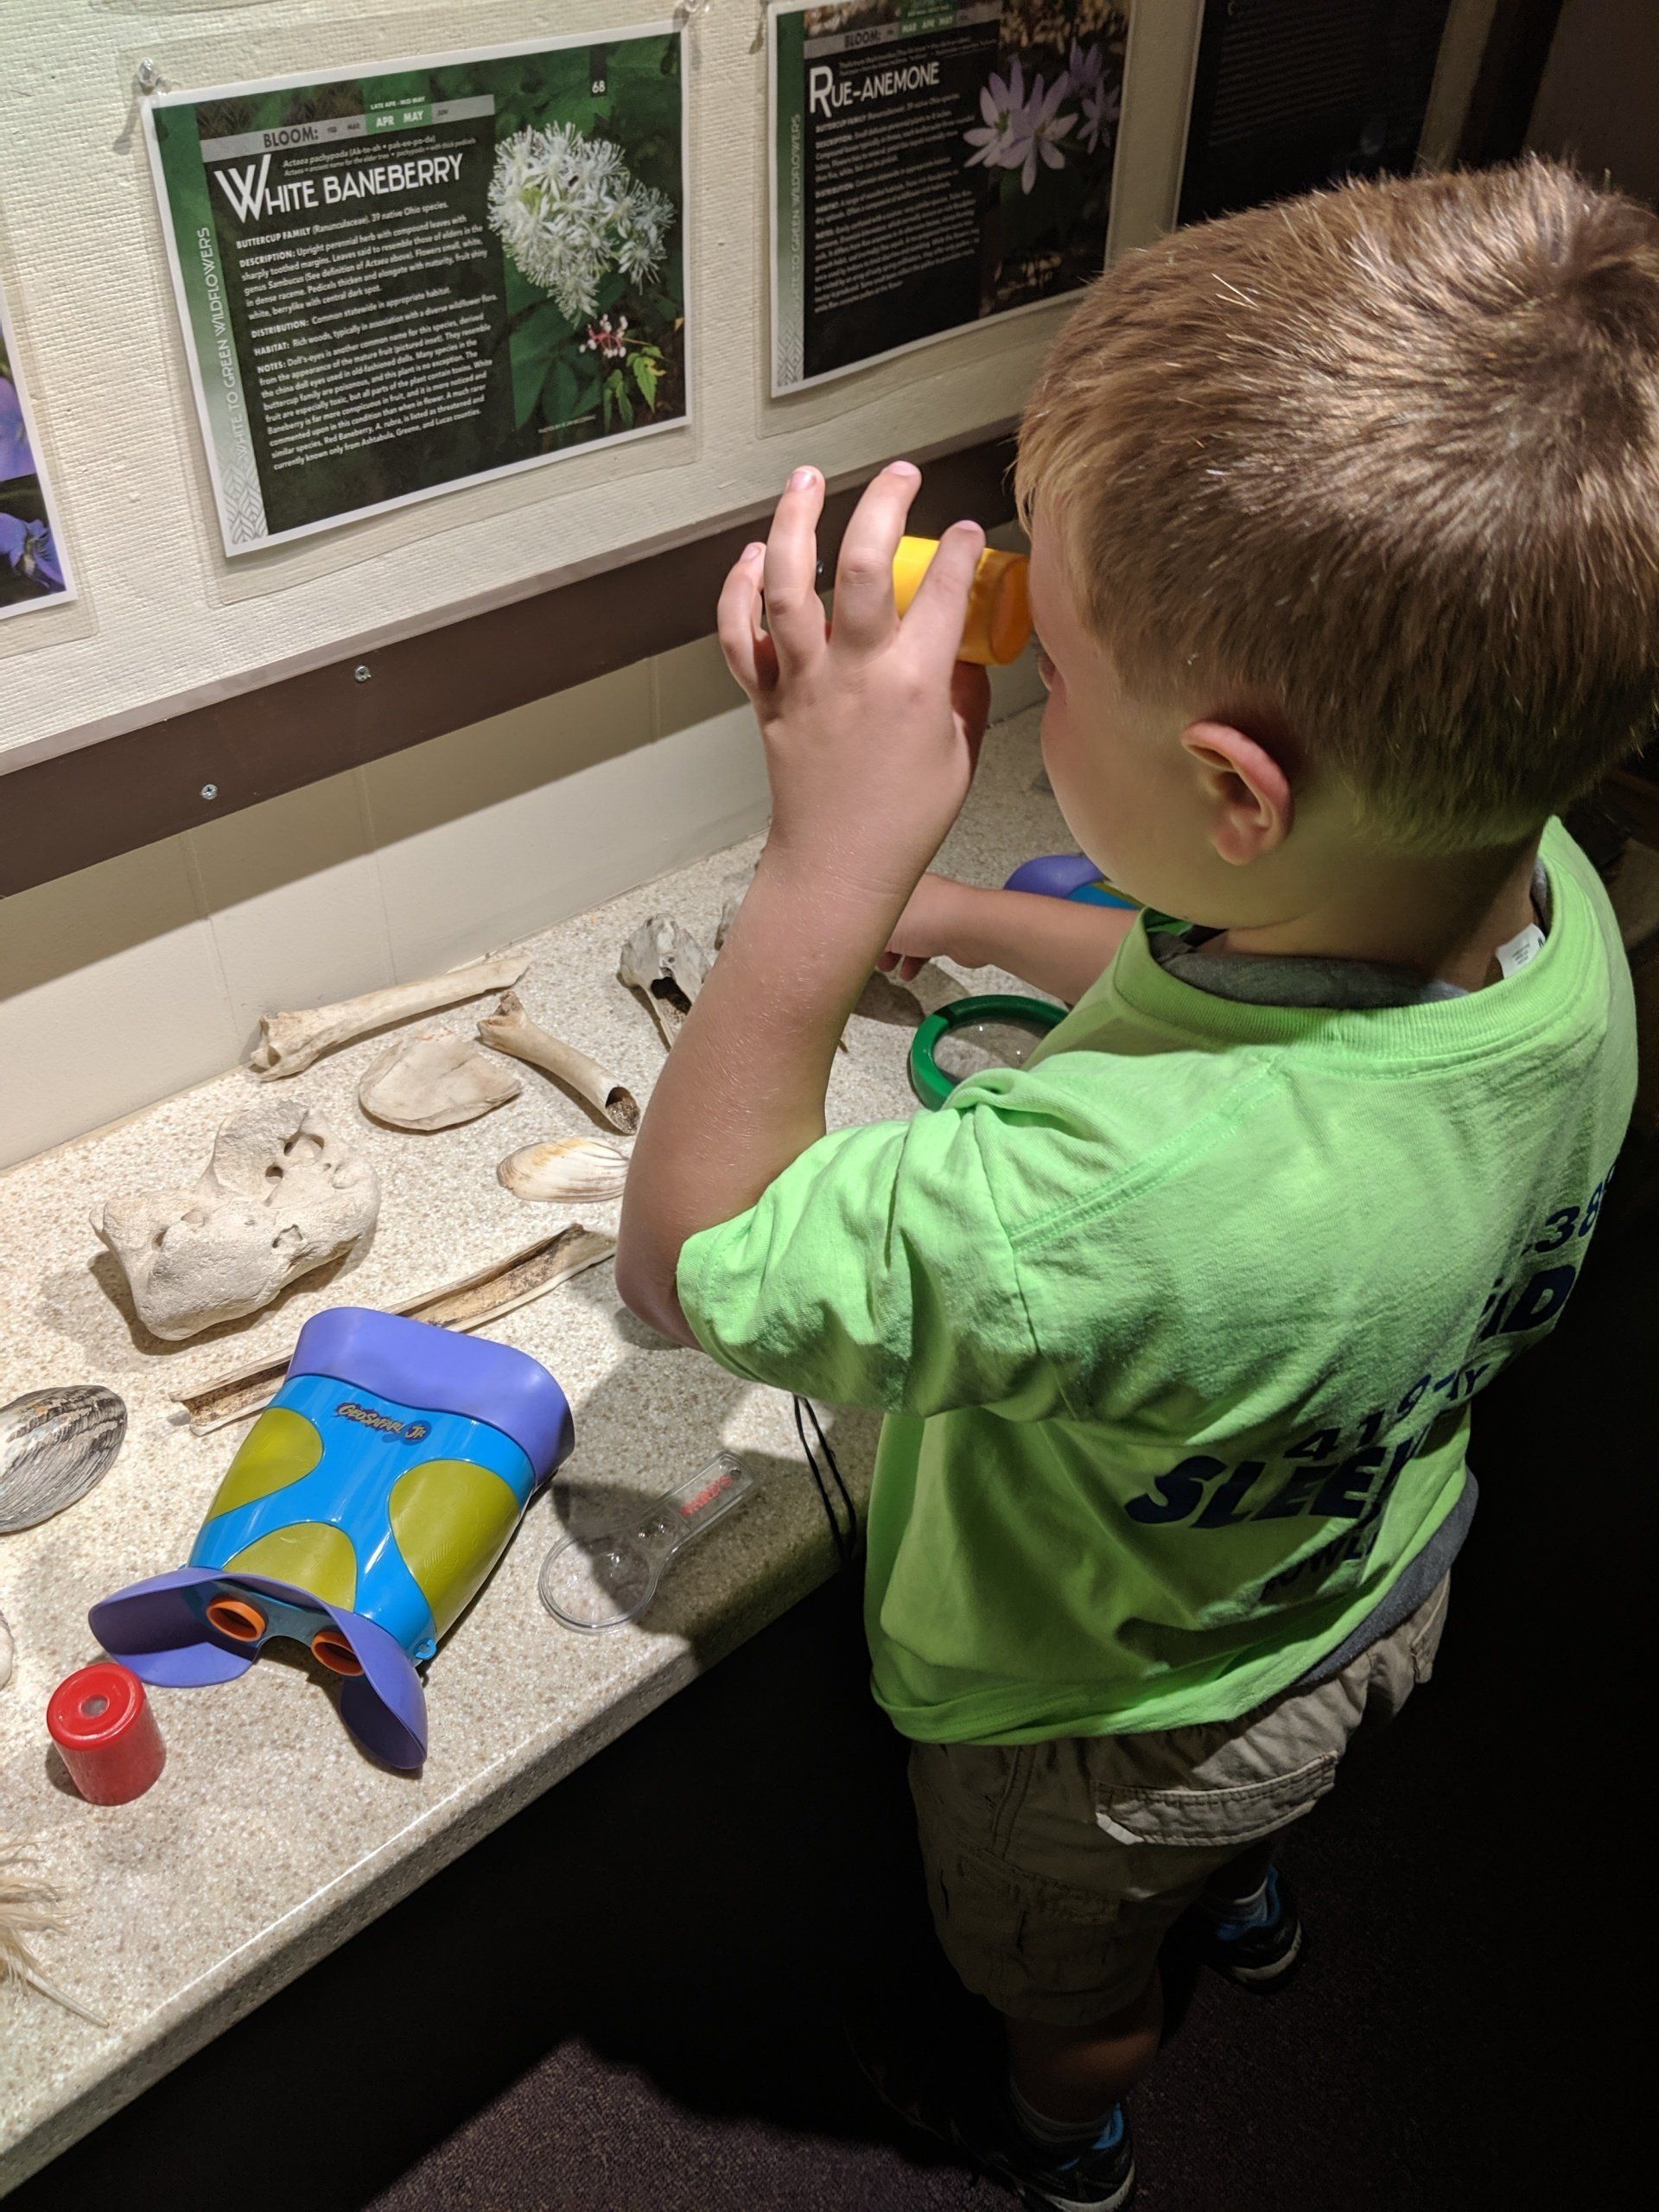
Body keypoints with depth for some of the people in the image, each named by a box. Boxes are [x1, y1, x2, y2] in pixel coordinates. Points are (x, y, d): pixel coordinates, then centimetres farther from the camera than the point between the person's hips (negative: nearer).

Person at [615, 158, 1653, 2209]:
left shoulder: (1105, 1211, -53)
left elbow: (683, 1253, -35)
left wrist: (830, 865, -43)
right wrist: (980, 919, -3)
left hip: (1101, 1719, -5)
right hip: (1367, 1585, 6)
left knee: (1068, 1987, 34)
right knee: (1244, 1795, 43)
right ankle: (1249, 1905, 77)